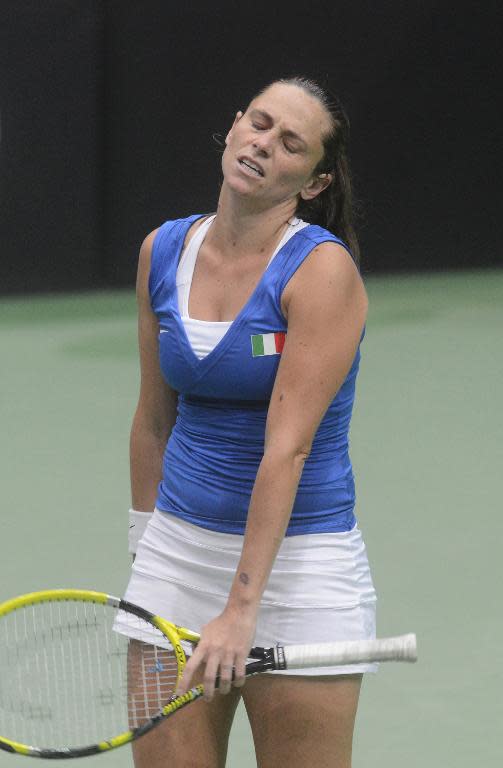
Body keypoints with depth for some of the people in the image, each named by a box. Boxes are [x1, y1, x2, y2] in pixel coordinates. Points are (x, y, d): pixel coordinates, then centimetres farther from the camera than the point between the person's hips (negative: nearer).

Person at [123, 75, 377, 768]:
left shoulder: (322, 270, -15)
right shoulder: (163, 251, 3)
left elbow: (286, 449, -22)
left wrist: (241, 607, -26)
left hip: (298, 560, -5)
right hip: (178, 549, 5)